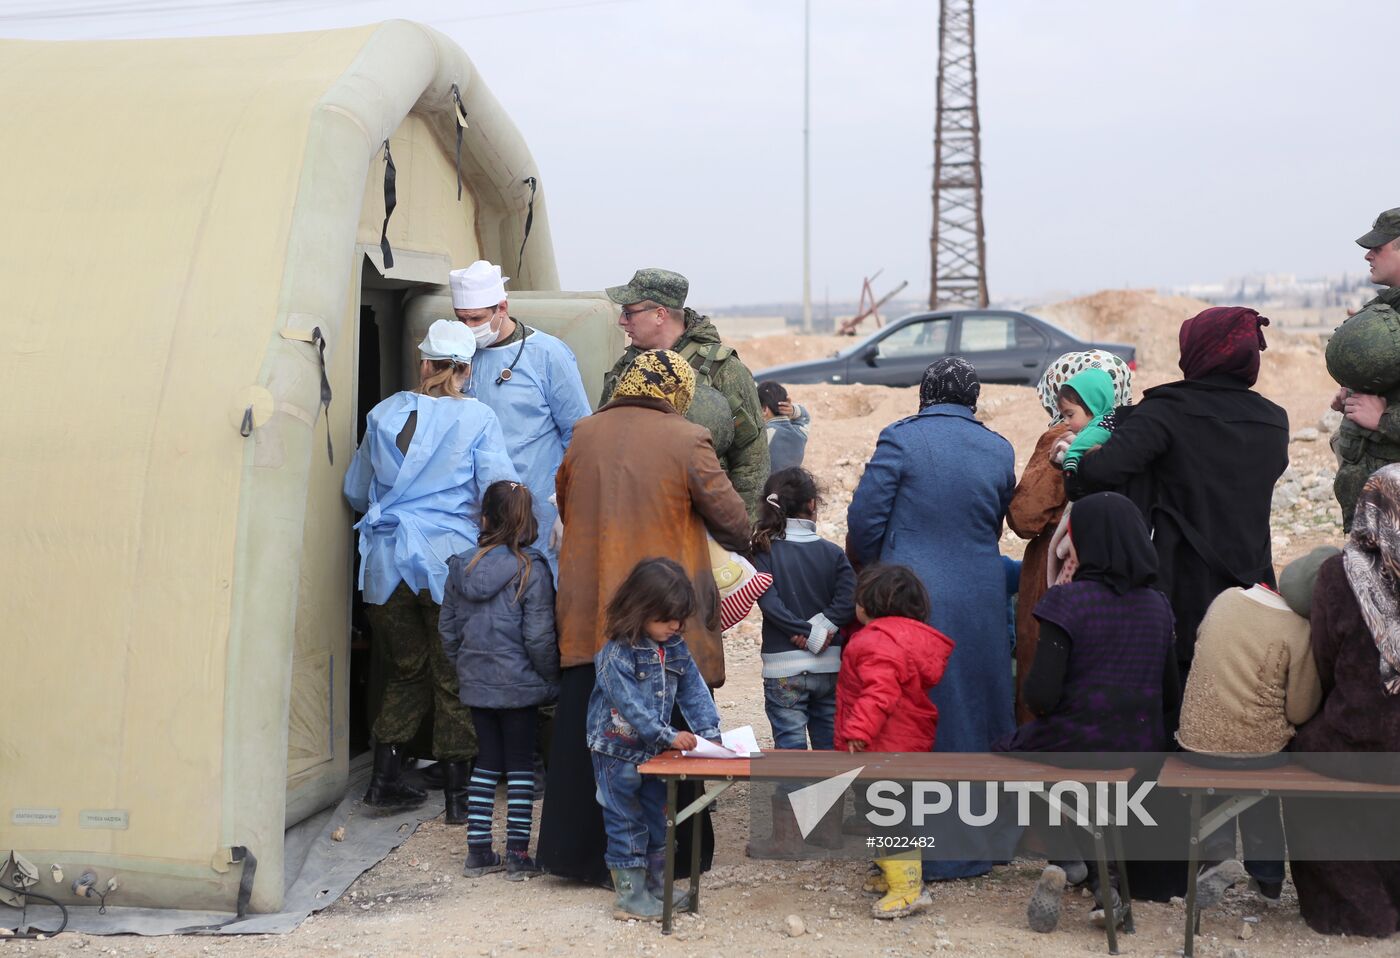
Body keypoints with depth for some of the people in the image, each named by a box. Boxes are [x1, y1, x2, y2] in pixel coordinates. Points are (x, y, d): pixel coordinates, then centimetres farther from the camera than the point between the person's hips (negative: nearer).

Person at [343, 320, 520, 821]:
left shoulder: (385, 413, 8)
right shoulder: (478, 419, -3)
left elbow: (356, 491, 18)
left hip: (387, 560, 3)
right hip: (449, 557, -3)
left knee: (407, 669, 18)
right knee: (453, 676, 6)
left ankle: (385, 774, 14)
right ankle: (457, 793, 9)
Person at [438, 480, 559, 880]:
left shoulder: (460, 568, 1)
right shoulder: (530, 569, -14)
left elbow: (448, 629, 8)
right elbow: (538, 637, -15)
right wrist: (552, 679, -2)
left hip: (475, 682, 4)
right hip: (518, 682, -4)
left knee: (486, 763, 14)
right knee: (520, 765, 5)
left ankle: (478, 851, 15)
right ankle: (518, 856, 6)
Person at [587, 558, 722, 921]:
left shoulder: (674, 647, 2)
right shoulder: (617, 653, -21)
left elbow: (693, 691, 1)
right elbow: (630, 705, -26)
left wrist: (709, 733, -11)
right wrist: (669, 735, -29)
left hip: (655, 752, 7)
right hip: (617, 751, -7)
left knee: (658, 819, 16)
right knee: (626, 823, 0)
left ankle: (656, 887, 29)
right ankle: (630, 897, 8)